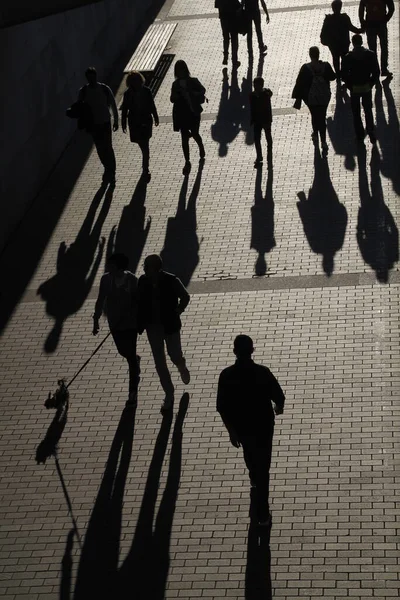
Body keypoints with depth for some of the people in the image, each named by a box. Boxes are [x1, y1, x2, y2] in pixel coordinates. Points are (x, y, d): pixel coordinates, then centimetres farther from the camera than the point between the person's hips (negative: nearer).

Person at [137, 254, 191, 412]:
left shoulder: (171, 281, -18)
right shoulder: (143, 281, -10)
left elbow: (185, 297, -2)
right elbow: (139, 301, 2)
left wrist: (177, 313, -5)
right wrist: (140, 322, -5)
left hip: (170, 325, -2)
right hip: (153, 326, 3)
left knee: (174, 355, 7)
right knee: (159, 361, 6)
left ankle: (182, 367, 46)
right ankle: (169, 394, 19)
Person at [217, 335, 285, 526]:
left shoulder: (226, 376, -20)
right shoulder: (263, 373, -24)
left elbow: (222, 407, -15)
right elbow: (279, 397, -12)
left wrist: (231, 430, -2)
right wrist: (279, 407, 12)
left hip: (240, 426, 2)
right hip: (263, 425, -2)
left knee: (249, 452, 34)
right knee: (262, 466, 8)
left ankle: (254, 478, 64)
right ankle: (262, 514, 9)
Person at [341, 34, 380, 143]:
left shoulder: (348, 57, -15)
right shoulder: (371, 55, -10)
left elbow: (344, 74, -13)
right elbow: (376, 72, -7)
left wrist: (350, 85, 1)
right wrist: (371, 83, 5)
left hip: (354, 89, -2)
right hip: (367, 88, 2)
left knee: (356, 113, 14)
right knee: (368, 111, 17)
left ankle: (360, 135, 20)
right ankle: (371, 133, 7)